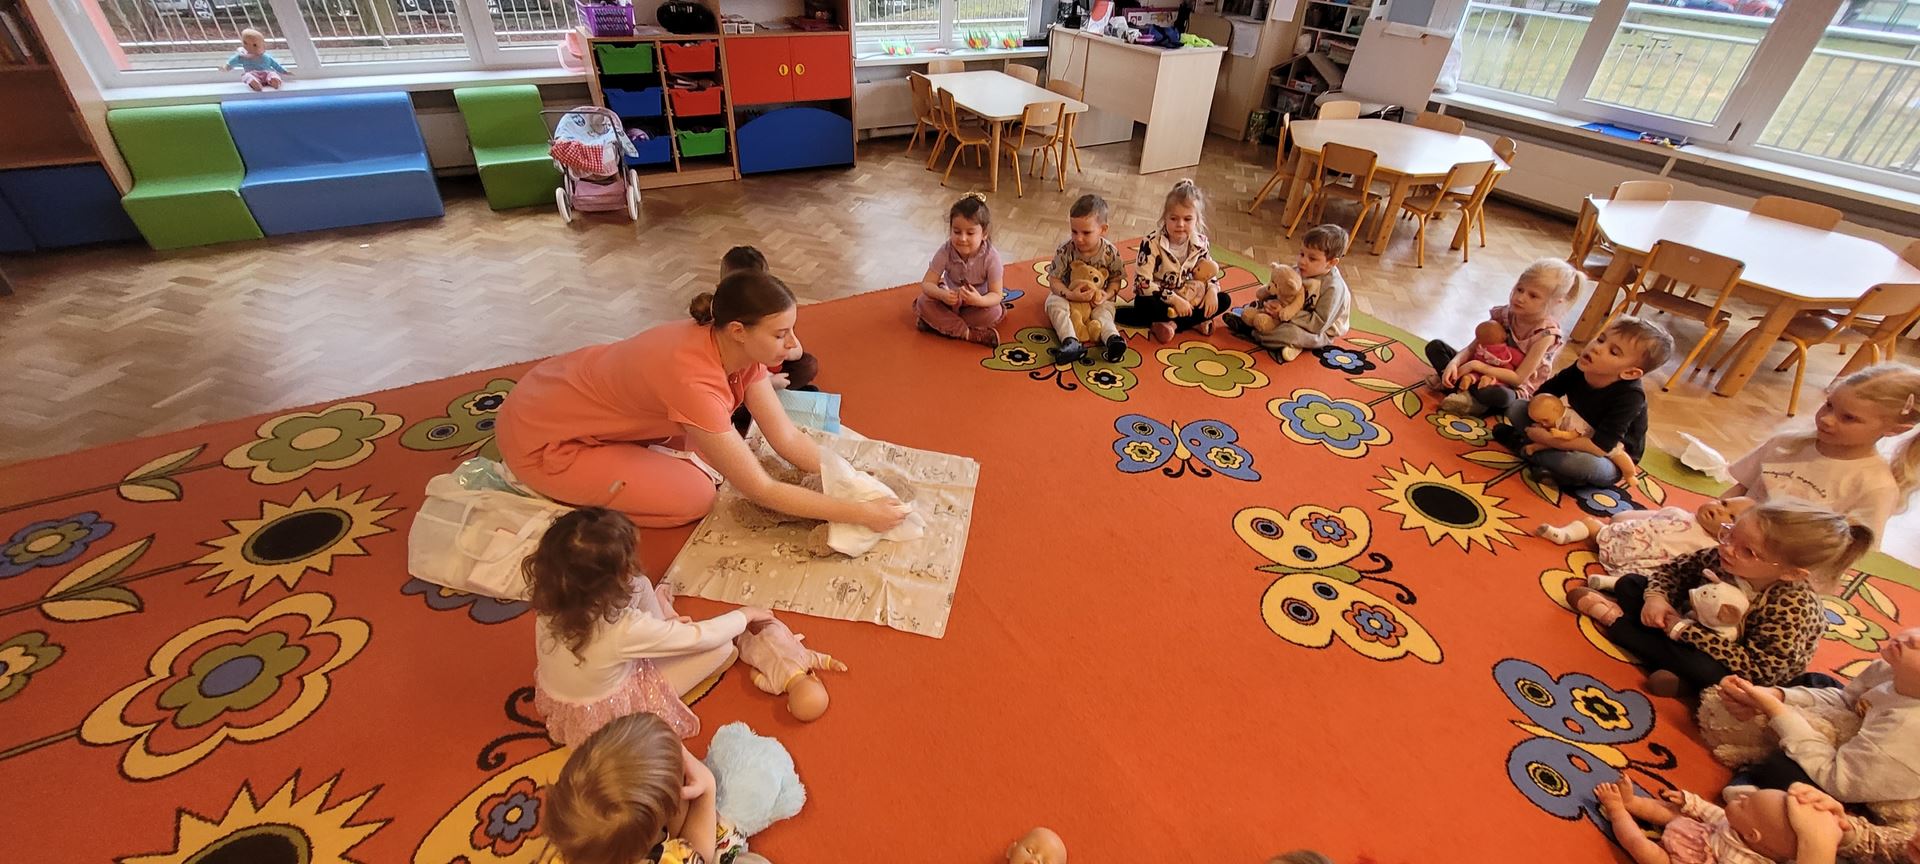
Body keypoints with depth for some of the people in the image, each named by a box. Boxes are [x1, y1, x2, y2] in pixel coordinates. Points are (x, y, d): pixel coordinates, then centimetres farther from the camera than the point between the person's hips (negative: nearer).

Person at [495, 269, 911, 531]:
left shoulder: (737, 348, -13)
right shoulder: (692, 379, -37)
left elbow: (788, 439, -9)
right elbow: (760, 490, -32)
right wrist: (861, 514, -29)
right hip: (540, 438, -7)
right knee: (694, 497, -11)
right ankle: (551, 486, 3)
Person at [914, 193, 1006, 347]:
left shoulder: (991, 257, -27)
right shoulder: (946, 251, -23)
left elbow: (996, 295, -25)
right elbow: (926, 283, -22)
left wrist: (979, 300, -49)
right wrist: (942, 295, -46)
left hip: (977, 302, -2)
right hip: (951, 299, 2)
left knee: (994, 312, -32)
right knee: (923, 302, -25)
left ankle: (943, 324, -22)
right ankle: (969, 333, -28)